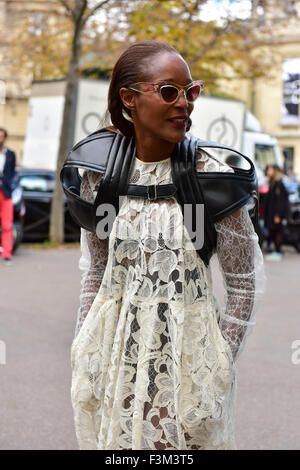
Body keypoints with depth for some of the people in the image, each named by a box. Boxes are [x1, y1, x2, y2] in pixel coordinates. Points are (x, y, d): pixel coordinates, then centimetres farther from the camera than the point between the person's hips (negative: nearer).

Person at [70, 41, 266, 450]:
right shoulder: (100, 174, -3)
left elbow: (245, 285, -4)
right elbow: (96, 271, 9)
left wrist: (217, 365, -6)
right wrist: (83, 350, 8)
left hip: (187, 352, -2)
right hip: (113, 354, 3)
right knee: (114, 439, 17)